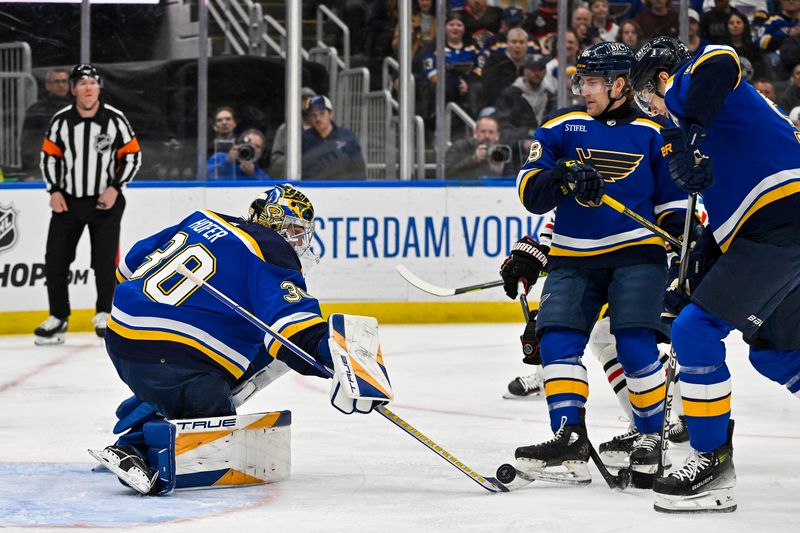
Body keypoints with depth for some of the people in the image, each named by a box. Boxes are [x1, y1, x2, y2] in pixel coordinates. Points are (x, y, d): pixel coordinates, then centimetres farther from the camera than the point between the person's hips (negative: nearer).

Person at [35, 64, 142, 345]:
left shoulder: (115, 119, -7)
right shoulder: (61, 121, -3)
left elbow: (132, 155, -1)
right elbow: (49, 156, 6)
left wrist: (115, 187, -11)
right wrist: (55, 191, -3)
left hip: (105, 200, -2)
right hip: (68, 200, 2)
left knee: (105, 260, -7)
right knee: (55, 259, -1)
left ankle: (105, 313, 12)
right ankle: (58, 317, 12)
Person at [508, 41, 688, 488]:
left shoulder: (652, 135, 7)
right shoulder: (562, 128, 6)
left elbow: (672, 201, 13)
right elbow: (530, 192, -4)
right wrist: (563, 177, -24)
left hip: (636, 254, -2)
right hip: (574, 258, 2)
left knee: (636, 347, -15)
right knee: (558, 341, -14)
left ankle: (653, 439, 0)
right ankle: (571, 440, -15)